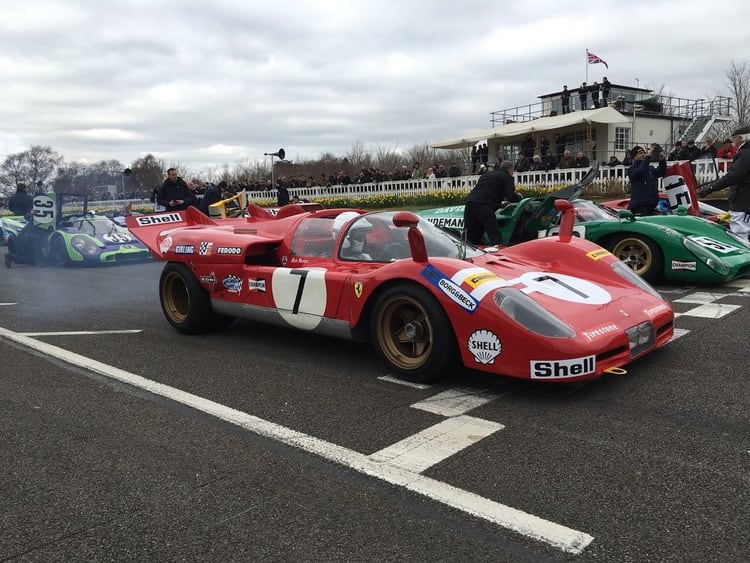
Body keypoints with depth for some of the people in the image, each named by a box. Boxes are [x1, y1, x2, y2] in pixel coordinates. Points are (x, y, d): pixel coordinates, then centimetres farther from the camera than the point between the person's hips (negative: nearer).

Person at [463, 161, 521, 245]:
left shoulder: (486, 175, 33)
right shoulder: (507, 176, 11)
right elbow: (511, 196, 1)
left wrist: (500, 204, 45)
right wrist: (518, 197, 24)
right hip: (484, 207, -7)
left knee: (470, 239, 10)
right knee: (495, 238, -8)